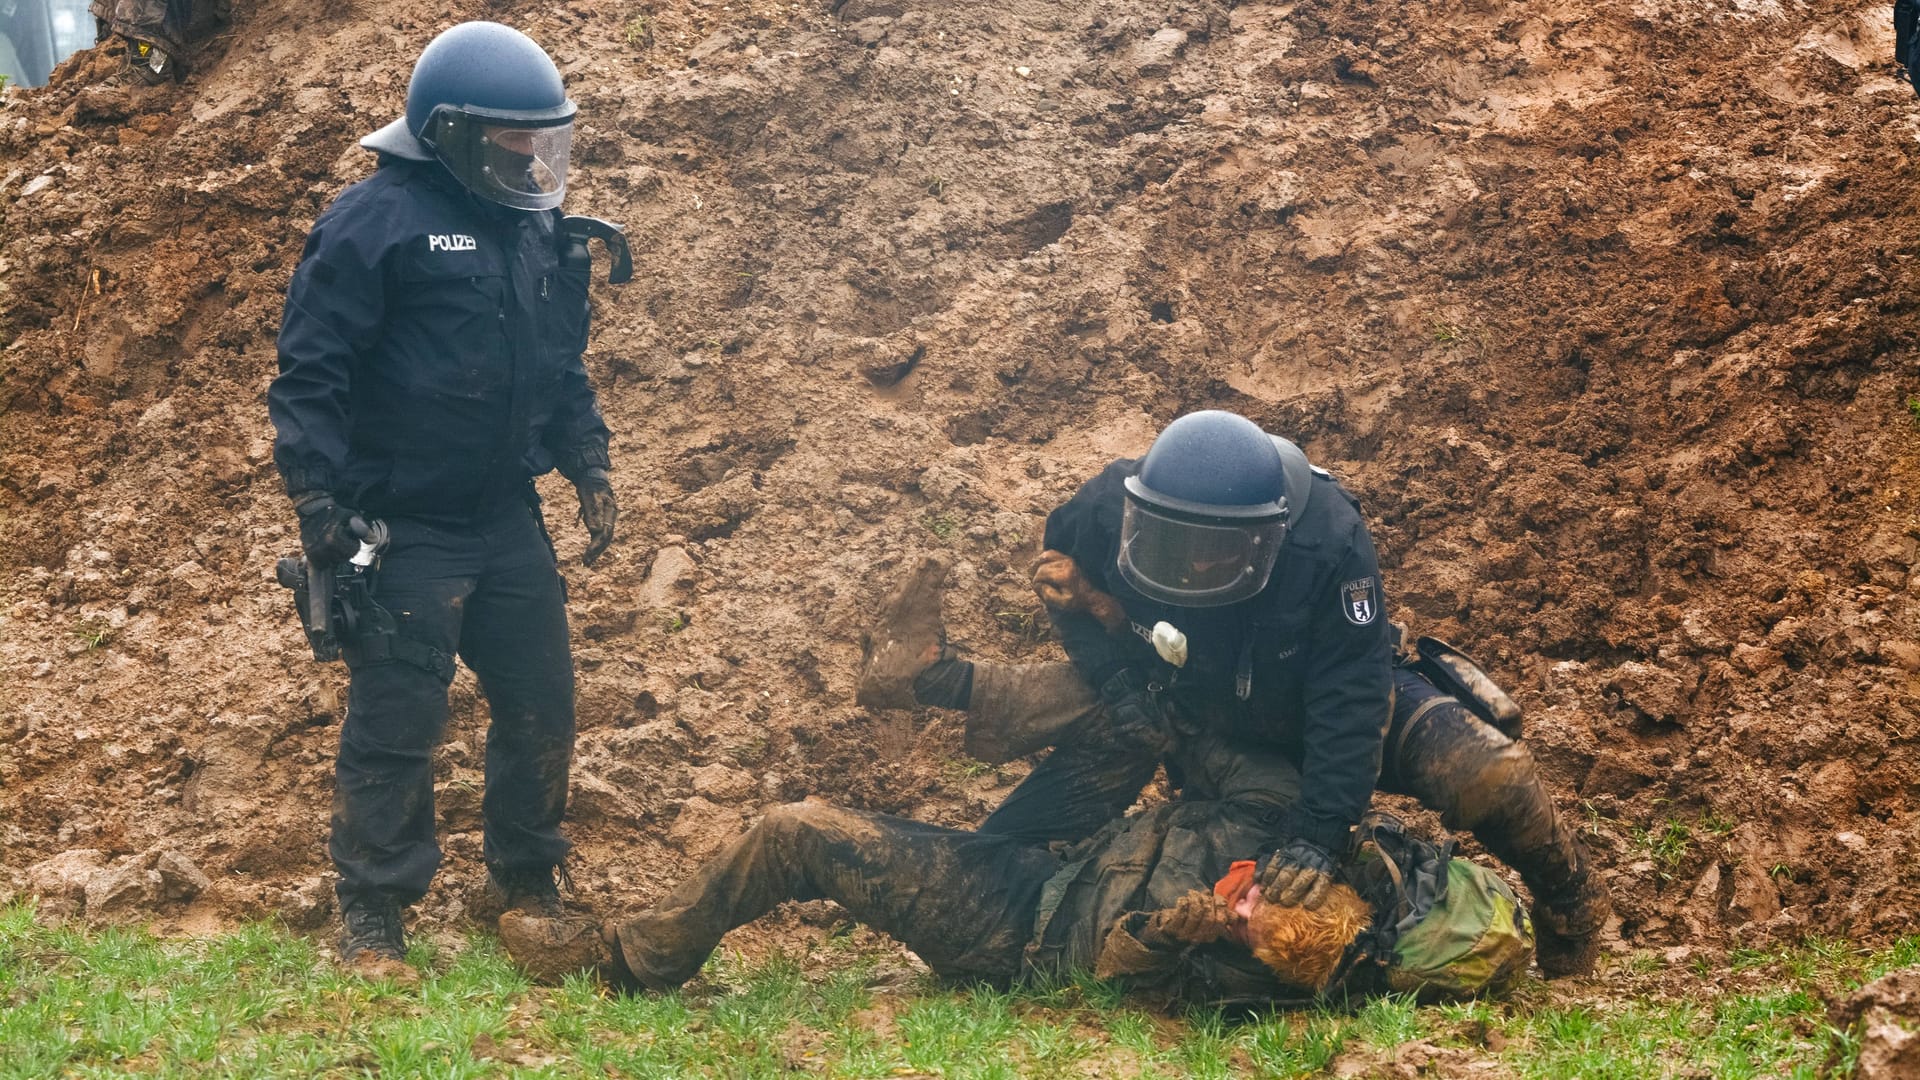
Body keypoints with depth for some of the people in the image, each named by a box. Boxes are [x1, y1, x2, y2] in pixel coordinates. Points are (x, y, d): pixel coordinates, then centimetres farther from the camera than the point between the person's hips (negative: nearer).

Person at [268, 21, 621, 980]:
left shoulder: (535, 228, 10)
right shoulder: (375, 222, -13)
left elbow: (564, 364, 22)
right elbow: (310, 371, -13)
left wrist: (588, 466, 13)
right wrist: (318, 499, -18)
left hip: (507, 523, 7)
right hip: (403, 532, -7)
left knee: (541, 705, 11)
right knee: (395, 725, -4)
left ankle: (527, 883, 28)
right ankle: (371, 918, 7)